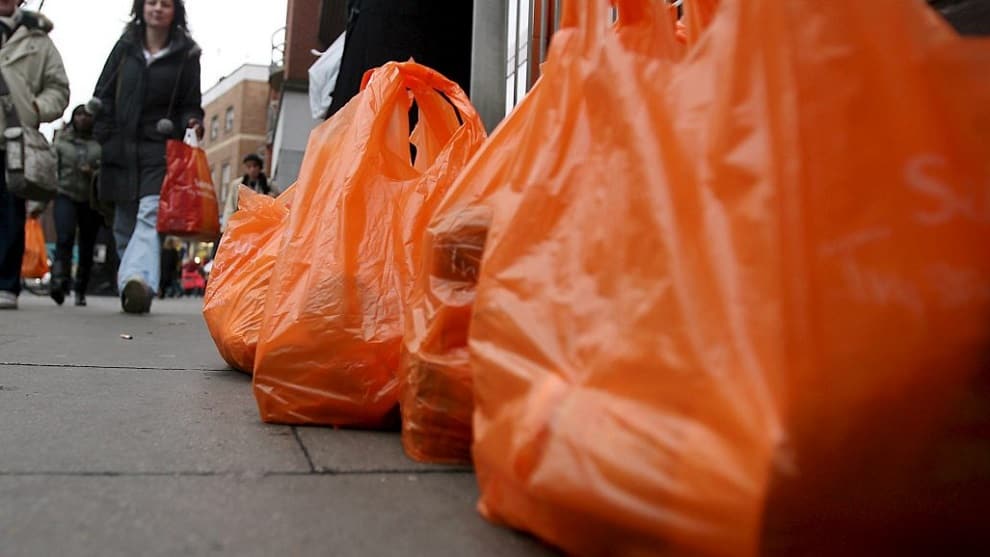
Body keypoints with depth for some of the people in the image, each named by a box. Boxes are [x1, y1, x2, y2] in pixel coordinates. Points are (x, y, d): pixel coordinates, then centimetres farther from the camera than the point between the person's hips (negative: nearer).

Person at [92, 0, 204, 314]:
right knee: (124, 225, 6)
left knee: (150, 215, -22)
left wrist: (192, 123, -12)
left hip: (161, 149, -4)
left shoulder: (186, 54, 7)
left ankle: (138, 280, -39)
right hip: (121, 148, 4)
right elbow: (103, 97, 14)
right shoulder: (125, 47, 14)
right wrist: (104, 139, 4)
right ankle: (134, 289, 16)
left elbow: (190, 105, 10)